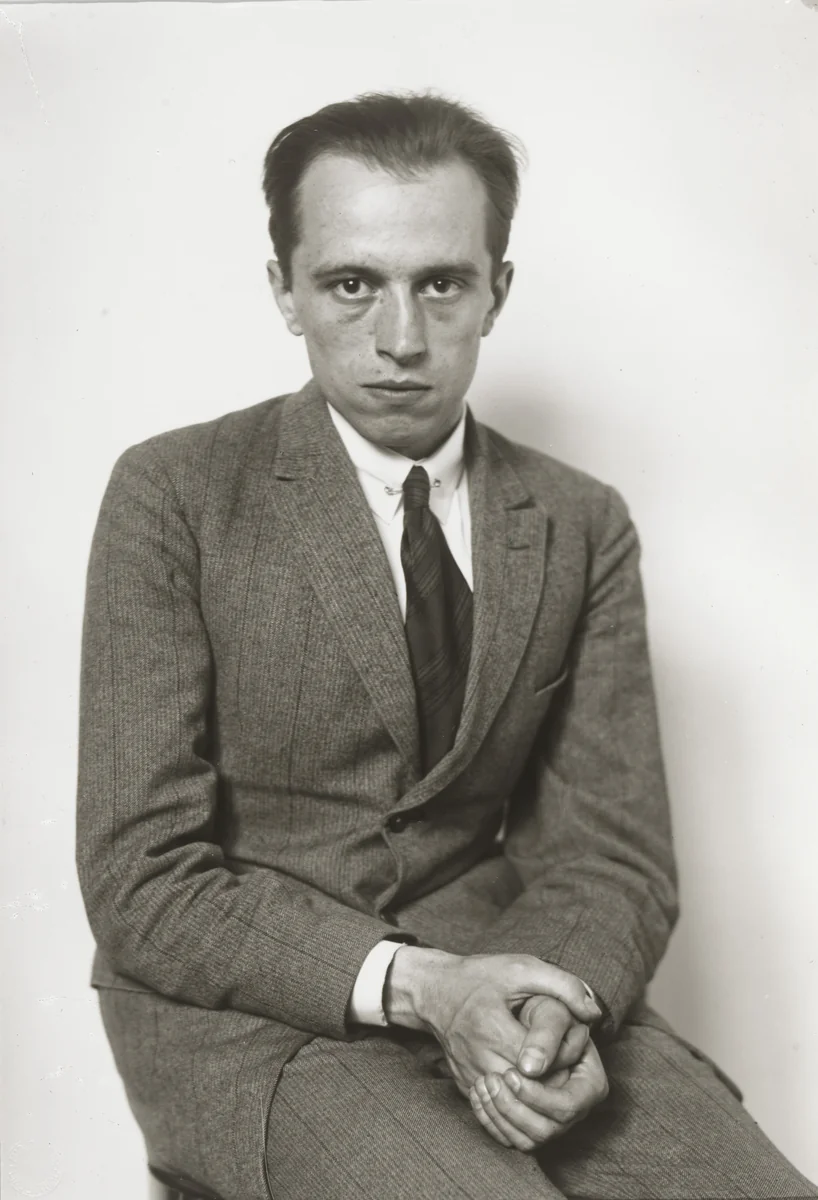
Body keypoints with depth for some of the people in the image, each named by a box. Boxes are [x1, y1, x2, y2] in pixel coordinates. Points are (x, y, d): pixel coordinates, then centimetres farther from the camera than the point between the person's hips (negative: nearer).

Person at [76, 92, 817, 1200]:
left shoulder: (584, 527, 3)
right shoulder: (172, 496, -7)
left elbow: (609, 846, 3)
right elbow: (143, 882, -10)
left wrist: (561, 1003, -19)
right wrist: (418, 987, -22)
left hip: (497, 972, 3)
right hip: (245, 1004, -3)